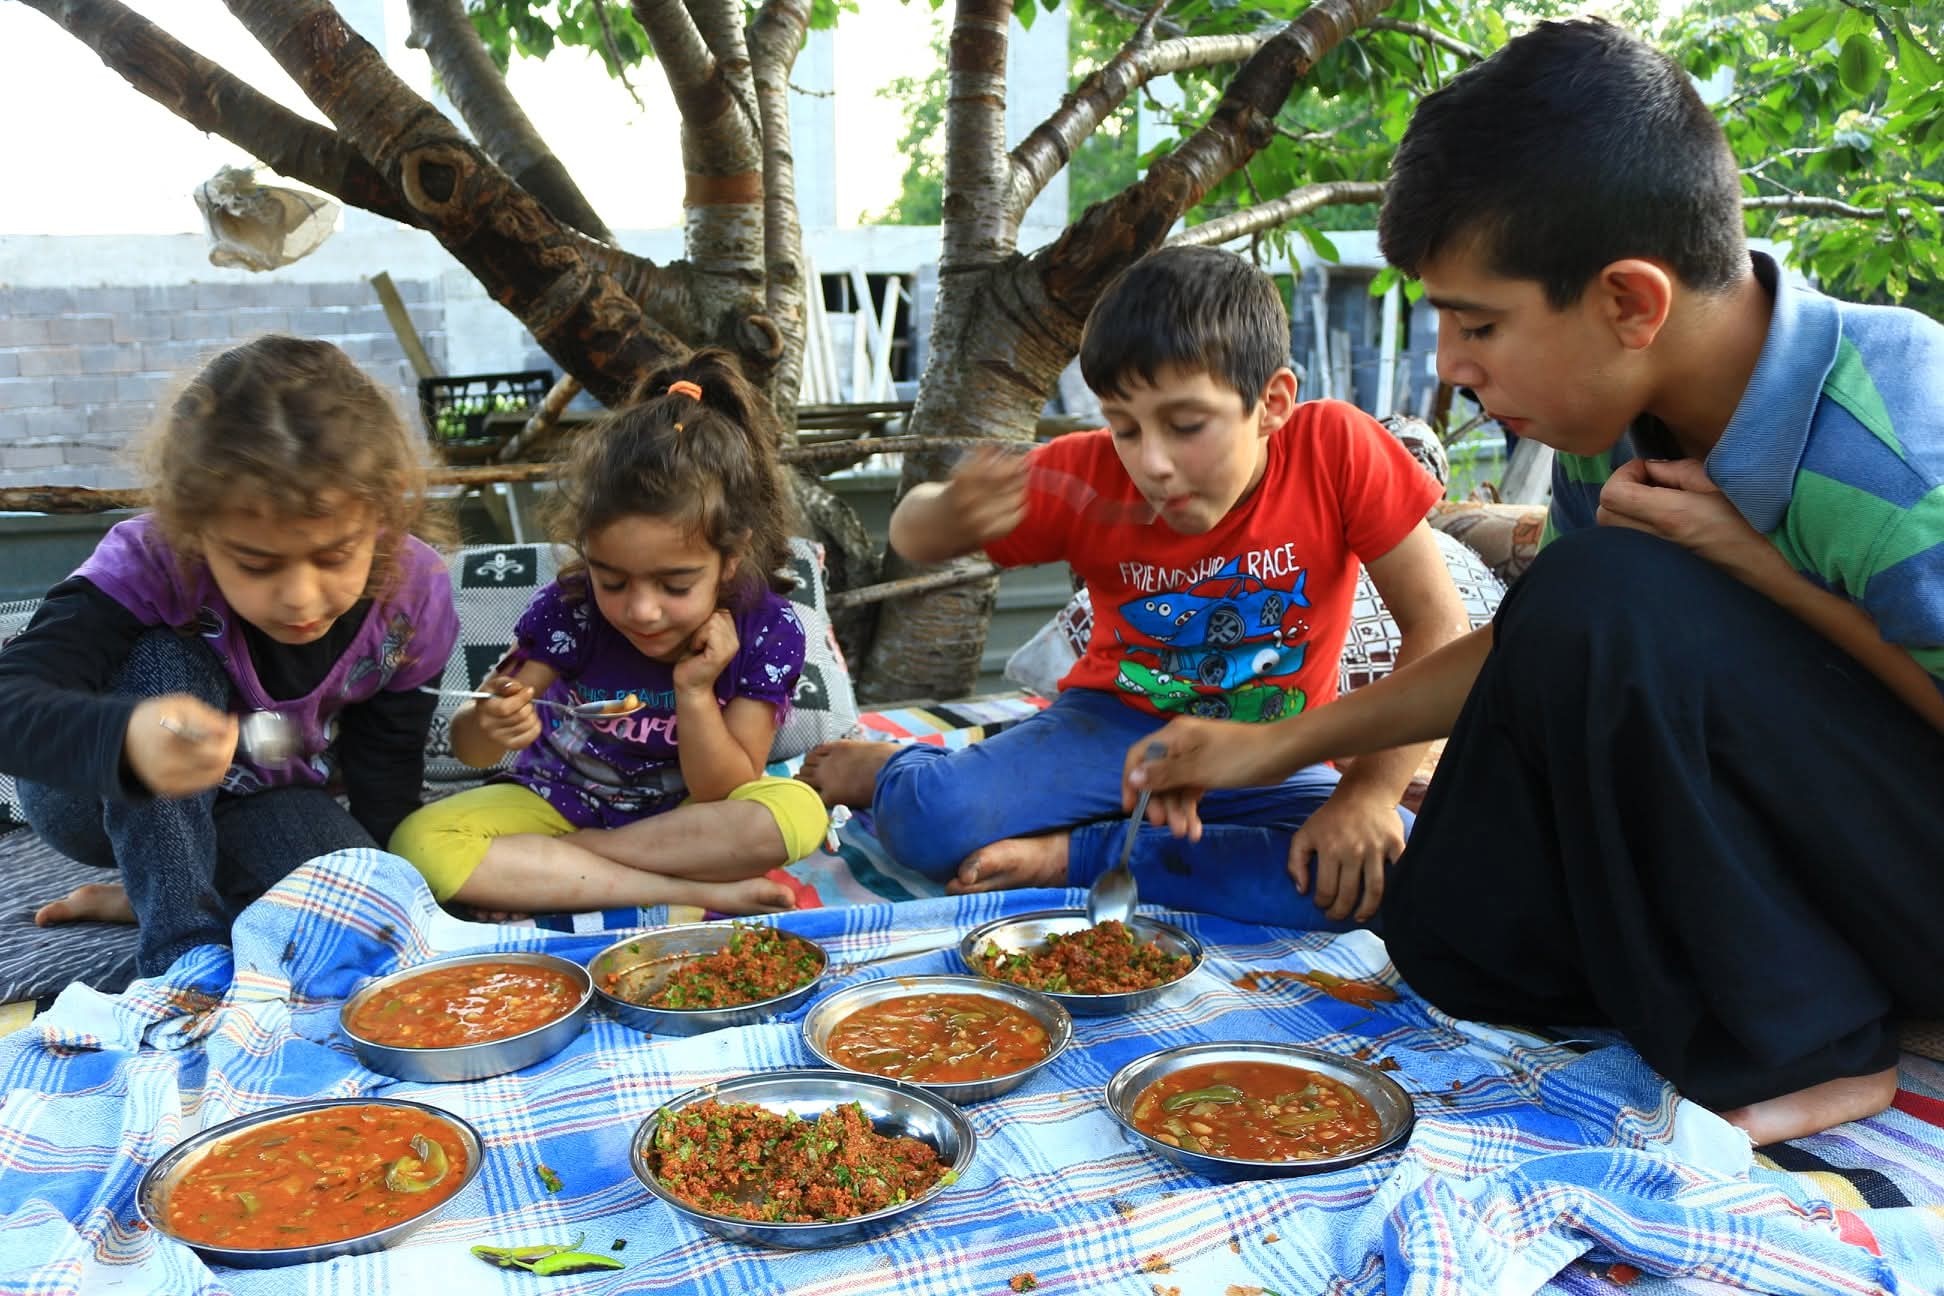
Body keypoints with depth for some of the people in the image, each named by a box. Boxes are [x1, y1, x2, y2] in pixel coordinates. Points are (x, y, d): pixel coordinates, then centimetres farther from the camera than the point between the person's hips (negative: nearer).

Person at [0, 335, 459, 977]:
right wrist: (123, 742, -64)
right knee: (166, 661, -33)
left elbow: (384, 777, -10)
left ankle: (153, 891, -1)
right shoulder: (147, 564, -32)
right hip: (101, 800, -2)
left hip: (257, 804, 2)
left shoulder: (414, 593, -23)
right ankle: (182, 937, -28)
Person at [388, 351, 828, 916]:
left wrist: (694, 692, -28)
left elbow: (724, 794, -14)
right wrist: (488, 725, -37)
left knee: (797, 812, -31)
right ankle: (693, 890, -25)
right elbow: (467, 749, -13)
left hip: (685, 814, 0)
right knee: (421, 843, -26)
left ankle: (545, 860, -18)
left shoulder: (768, 631, -19)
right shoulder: (569, 611, -19)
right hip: (559, 800, 1)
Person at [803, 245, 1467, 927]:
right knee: (927, 820, -28)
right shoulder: (1086, 474, -13)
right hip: (1116, 726, -1)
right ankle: (895, 771, 11)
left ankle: (1066, 857, -21)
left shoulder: (1336, 447, -19)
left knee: (1387, 874, -31)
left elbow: (1438, 625, -16)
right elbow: (911, 538, -2)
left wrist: (1370, 789, -25)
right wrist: (948, 518, -27)